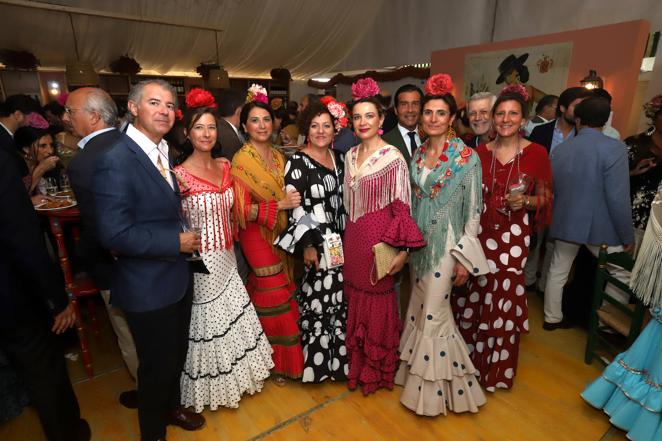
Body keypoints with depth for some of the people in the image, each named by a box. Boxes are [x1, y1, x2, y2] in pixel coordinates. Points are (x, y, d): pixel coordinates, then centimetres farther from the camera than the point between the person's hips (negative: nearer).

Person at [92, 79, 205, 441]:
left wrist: (181, 237, 3)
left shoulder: (162, 153, 6)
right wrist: (176, 242, -21)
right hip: (148, 287, -8)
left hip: (176, 278, 8)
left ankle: (171, 407, 52)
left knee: (176, 354, 26)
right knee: (157, 365, 13)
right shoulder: (116, 159, -22)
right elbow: (113, 233, -27)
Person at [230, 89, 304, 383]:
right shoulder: (241, 161, -11)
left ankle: (284, 355, 32)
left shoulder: (278, 156, 9)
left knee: (283, 296, 10)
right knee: (274, 299, 0)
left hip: (280, 235, 6)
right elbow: (243, 210, -17)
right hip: (257, 237, -6)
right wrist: (281, 204, -20)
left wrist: (292, 200, 3)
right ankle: (276, 362, 24)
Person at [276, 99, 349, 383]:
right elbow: (293, 207, -13)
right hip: (314, 242, -6)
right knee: (316, 301, 2)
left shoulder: (338, 158, 10)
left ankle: (338, 358, 31)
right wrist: (306, 245, -18)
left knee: (339, 301, 12)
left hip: (339, 240, 6)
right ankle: (316, 362, 22)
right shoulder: (297, 162, -9)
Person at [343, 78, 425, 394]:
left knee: (377, 301, 8)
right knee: (355, 298, 14)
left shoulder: (393, 157, -10)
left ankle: (378, 371, 31)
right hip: (353, 237, 6)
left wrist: (402, 249, -16)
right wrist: (348, 237, 12)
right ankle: (358, 365, 35)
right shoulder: (350, 156, 8)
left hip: (379, 239, -5)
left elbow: (402, 207, -12)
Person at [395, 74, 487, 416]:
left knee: (433, 314, 2)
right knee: (419, 309, 16)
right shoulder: (418, 154, 6)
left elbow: (474, 211, -10)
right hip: (418, 242, 6)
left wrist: (465, 258, -12)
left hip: (446, 244, -6)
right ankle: (420, 374, 38)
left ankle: (434, 389, 26)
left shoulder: (467, 157, -11)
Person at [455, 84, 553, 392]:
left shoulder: (537, 153, -3)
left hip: (513, 237, -2)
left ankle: (498, 368, 30)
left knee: (503, 300, 7)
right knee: (475, 298, 9)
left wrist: (525, 201, -18)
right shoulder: (480, 152, 4)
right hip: (479, 234, 2)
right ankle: (470, 358, 32)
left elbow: (545, 198, 2)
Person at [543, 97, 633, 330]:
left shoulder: (560, 148, 1)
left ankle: (552, 318, 29)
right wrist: (628, 235, -5)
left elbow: (552, 190, 6)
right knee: (622, 275, 15)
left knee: (557, 272, 16)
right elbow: (618, 198, -16)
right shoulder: (614, 147, -13)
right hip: (600, 226, -4)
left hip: (564, 223, 5)